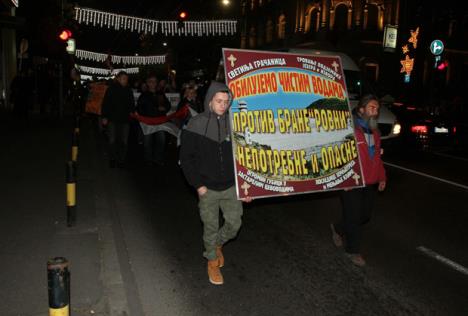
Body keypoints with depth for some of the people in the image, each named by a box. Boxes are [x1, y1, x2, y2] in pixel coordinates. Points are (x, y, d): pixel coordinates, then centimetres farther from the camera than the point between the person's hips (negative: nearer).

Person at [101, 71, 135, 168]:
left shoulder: (128, 90, 8)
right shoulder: (111, 89, -1)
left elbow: (131, 104, 16)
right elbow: (105, 104, -3)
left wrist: (133, 111, -3)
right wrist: (104, 117, -8)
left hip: (125, 119, 3)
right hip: (112, 119, -2)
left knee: (124, 141, 3)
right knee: (112, 141, 2)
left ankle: (121, 160, 12)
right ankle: (112, 160, 13)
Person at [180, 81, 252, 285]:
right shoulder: (197, 124, -8)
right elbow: (186, 158, -5)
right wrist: (198, 185, -9)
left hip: (231, 186, 2)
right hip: (207, 188, -2)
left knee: (234, 224, 6)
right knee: (211, 227, 9)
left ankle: (217, 244, 38)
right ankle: (212, 261, 33)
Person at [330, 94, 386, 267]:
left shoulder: (374, 133, 11)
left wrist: (381, 177, 15)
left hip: (370, 184, 8)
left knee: (365, 215, 17)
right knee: (354, 217, 5)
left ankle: (338, 228, 42)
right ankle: (353, 251, 24)